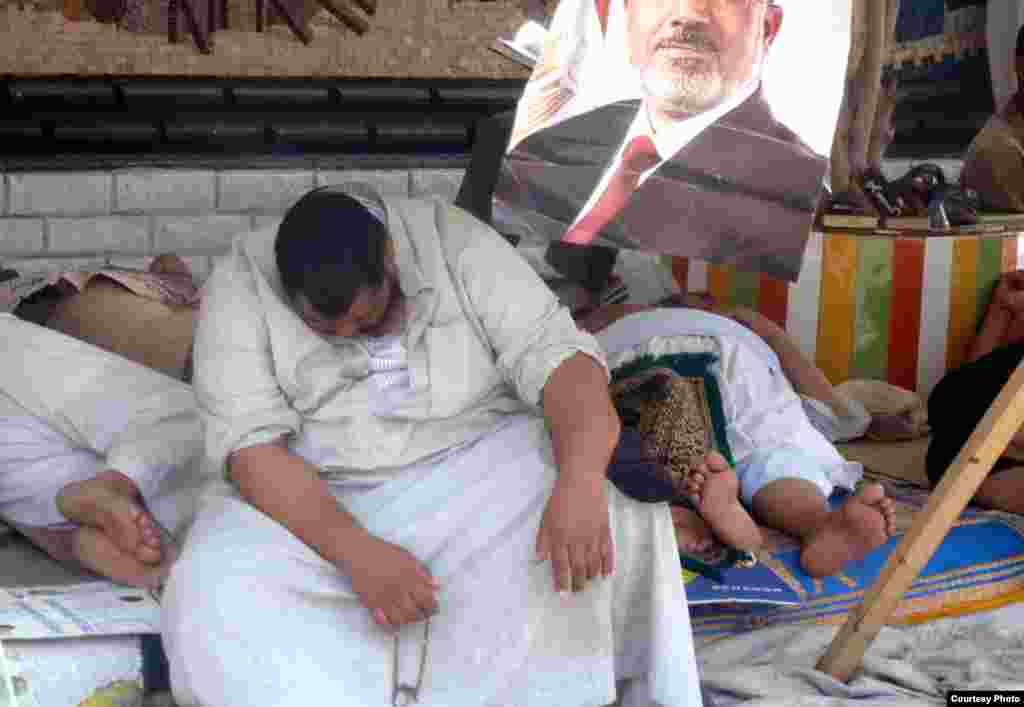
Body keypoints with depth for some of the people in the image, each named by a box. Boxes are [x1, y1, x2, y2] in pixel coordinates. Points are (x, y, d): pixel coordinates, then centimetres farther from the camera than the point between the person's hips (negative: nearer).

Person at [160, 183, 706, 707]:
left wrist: (580, 481, -36)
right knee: (213, 594, -30)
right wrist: (357, 551, -32)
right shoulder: (242, 285, -10)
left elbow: (556, 353, -17)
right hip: (319, 503, 0)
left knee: (616, 509, -28)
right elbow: (251, 445, -18)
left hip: (476, 470, 1)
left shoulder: (453, 243, -9)